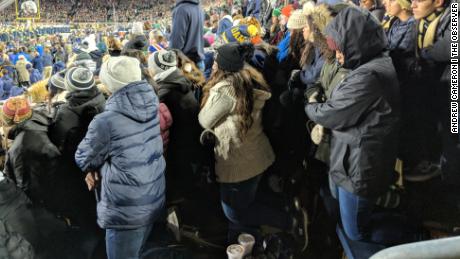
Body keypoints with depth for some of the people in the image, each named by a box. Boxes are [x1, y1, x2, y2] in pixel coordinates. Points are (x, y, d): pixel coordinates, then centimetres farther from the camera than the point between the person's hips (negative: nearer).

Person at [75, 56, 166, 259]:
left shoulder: (105, 122, -24)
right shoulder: (152, 106, -5)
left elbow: (83, 159, -7)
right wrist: (99, 167, 2)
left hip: (125, 210, -6)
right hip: (154, 200, 6)